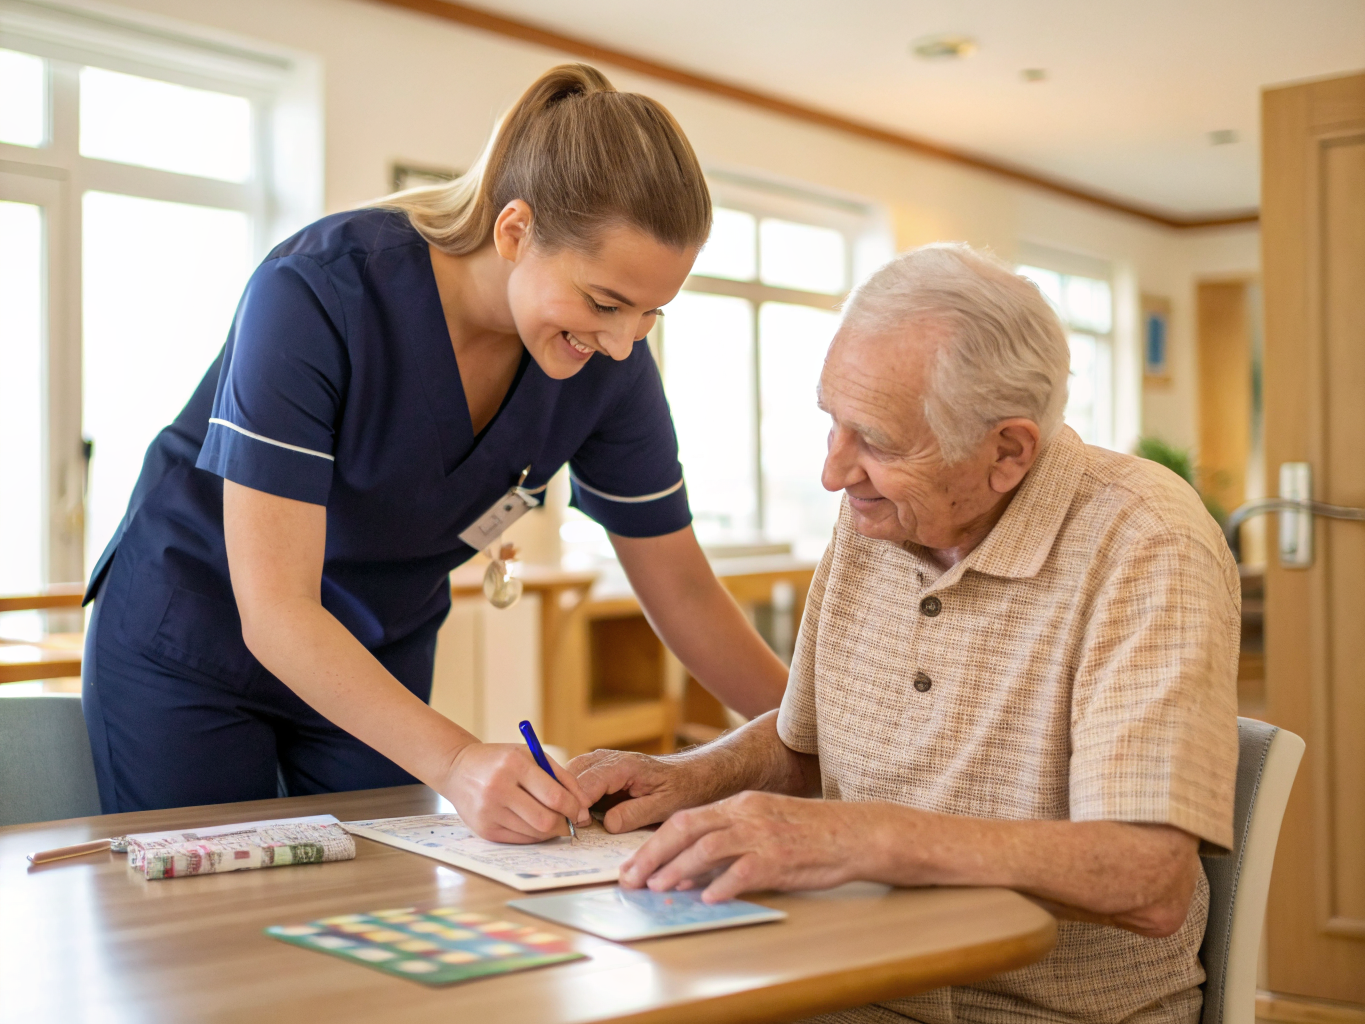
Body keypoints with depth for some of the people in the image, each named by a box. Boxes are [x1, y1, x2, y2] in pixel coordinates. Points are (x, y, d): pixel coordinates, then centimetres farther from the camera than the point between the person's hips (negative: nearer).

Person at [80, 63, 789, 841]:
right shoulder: (317, 294, -32)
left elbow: (681, 589, -7)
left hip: (379, 658, 4)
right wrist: (455, 761, -45)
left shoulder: (607, 360, -17)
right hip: (193, 643, -4)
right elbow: (273, 611, -34)